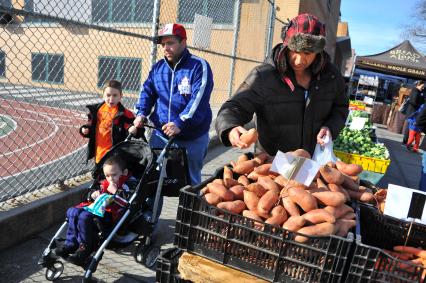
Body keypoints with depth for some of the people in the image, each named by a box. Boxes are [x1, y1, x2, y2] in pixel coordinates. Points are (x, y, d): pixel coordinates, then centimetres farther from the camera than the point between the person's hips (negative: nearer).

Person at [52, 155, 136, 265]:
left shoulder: (129, 184, -2)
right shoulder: (105, 183, 20)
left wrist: (116, 192, -17)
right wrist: (93, 195, 9)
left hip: (111, 214, -9)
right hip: (96, 208, 9)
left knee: (84, 217, -28)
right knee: (72, 211, -3)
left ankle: (85, 247, -11)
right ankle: (71, 243, 3)